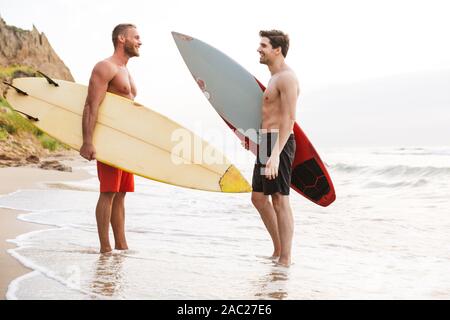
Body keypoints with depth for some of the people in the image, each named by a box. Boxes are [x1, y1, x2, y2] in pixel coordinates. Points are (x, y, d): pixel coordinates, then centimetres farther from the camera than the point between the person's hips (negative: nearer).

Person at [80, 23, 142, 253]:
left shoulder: (125, 72, 22)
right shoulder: (105, 68, -8)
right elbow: (92, 106, -17)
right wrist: (87, 142, -27)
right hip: (109, 139, -9)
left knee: (120, 194, 10)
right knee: (108, 193, -8)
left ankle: (121, 246, 14)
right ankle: (105, 248, -4)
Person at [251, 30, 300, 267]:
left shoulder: (287, 77, -12)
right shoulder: (275, 78, 20)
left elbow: (289, 119, -21)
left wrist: (276, 153, -27)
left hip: (278, 142, -10)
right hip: (266, 142, 10)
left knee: (279, 200, -5)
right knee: (258, 197, 13)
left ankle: (285, 260, 3)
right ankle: (278, 250, 23)